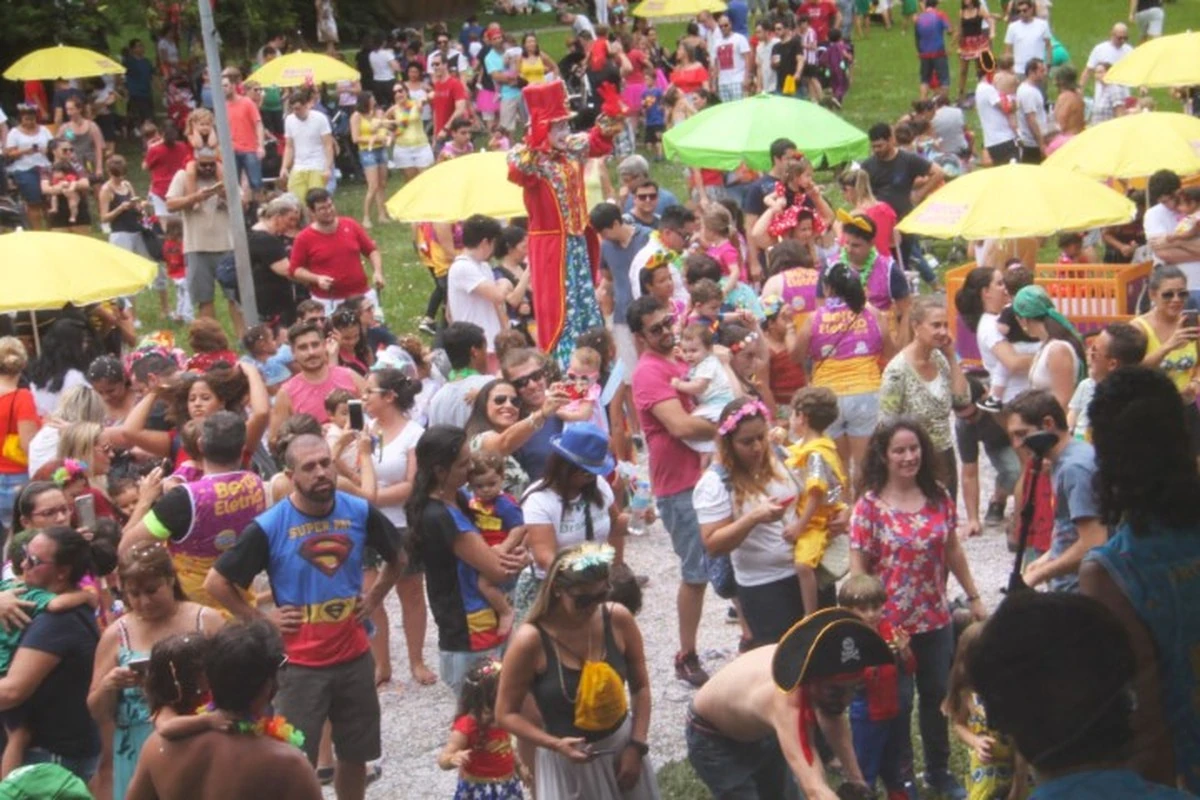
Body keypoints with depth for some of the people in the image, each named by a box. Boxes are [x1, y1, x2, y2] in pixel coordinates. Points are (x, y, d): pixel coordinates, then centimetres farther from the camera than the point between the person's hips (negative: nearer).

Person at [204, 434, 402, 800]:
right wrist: (260, 620, -7)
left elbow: (396, 559, 16)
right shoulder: (269, 527, -14)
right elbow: (215, 582, -6)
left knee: (355, 755, 15)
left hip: (354, 657, 3)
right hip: (300, 665, -3)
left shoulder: (361, 513, -4)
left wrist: (374, 598, 7)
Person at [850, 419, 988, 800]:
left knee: (938, 694, 14)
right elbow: (857, 569, -10)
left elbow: (953, 550, 11)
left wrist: (973, 596, 14)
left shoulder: (939, 497, 0)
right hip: (890, 623, -4)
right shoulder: (869, 506, -12)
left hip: (935, 618, 4)